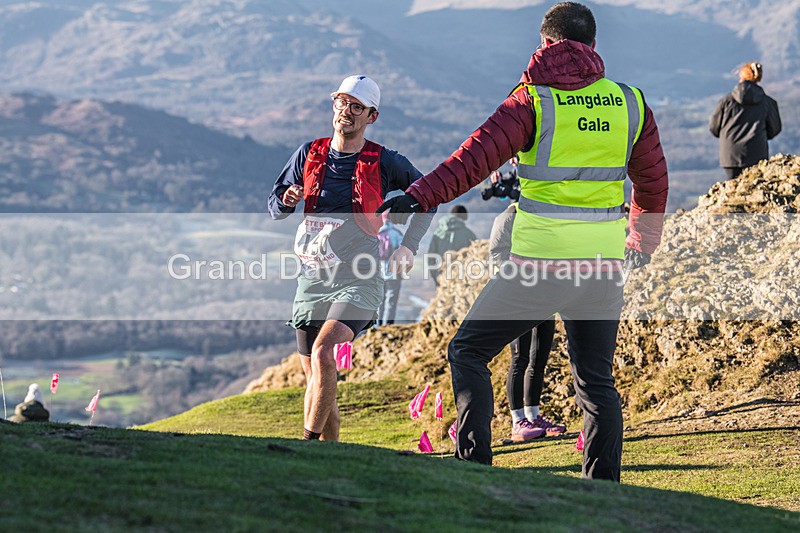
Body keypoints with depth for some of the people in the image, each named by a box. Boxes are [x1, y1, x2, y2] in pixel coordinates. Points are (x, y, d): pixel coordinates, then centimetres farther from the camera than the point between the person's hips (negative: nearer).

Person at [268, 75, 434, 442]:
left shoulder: (383, 162, -4)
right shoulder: (309, 154, 5)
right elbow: (275, 208, 12)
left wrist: (409, 246, 2)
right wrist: (287, 199, -11)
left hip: (358, 281, -4)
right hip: (312, 280, 4)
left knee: (323, 353, -26)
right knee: (316, 382, 6)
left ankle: (309, 443, -20)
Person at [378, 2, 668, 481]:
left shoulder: (534, 99, -5)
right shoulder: (629, 102, 8)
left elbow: (479, 155, -19)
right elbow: (653, 180, 19)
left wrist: (420, 197, -26)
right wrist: (643, 243, 35)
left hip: (540, 259, -4)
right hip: (603, 262, 4)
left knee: (468, 352, 9)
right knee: (596, 379, 15)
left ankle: (474, 465, -1)